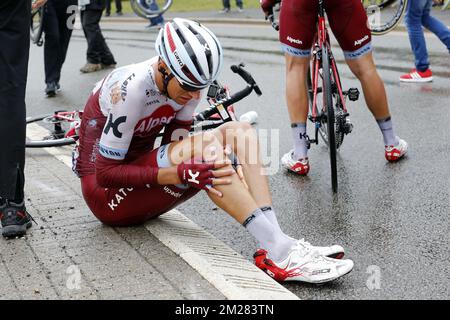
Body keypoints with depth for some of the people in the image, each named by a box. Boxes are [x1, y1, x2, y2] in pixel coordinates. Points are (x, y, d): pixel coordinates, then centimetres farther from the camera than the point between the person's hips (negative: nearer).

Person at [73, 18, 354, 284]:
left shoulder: (189, 83, -4)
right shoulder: (129, 89, -26)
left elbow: (174, 148, -3)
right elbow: (106, 173, -24)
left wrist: (222, 171, -23)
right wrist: (179, 174, -35)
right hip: (106, 194, -7)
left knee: (238, 132, -16)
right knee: (207, 144, -32)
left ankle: (280, 245, -28)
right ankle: (280, 254, -36)